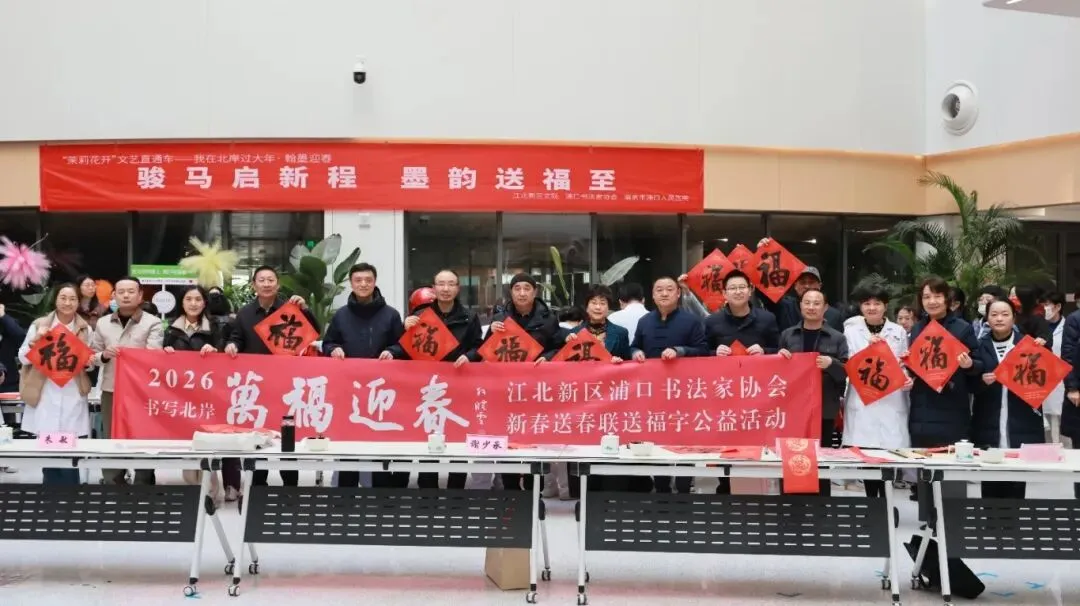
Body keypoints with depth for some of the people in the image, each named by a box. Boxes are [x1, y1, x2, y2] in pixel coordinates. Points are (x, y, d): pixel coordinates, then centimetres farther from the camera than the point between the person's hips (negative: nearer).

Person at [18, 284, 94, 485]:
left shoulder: (85, 329, 9)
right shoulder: (39, 325, 4)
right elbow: (23, 358, 3)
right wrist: (34, 341, -14)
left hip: (73, 398, 1)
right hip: (45, 397, -1)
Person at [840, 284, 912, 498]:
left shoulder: (899, 332, 11)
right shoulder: (851, 331, 8)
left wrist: (908, 380, -6)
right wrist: (867, 348, -10)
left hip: (891, 405, 0)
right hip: (862, 405, 0)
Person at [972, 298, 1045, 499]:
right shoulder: (979, 346, 5)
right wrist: (982, 381, -16)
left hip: (1021, 427, 0)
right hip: (988, 428, 0)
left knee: (1016, 486, 4)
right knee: (990, 486, 3)